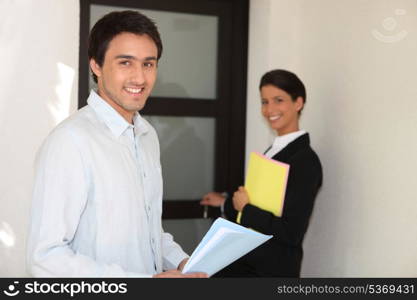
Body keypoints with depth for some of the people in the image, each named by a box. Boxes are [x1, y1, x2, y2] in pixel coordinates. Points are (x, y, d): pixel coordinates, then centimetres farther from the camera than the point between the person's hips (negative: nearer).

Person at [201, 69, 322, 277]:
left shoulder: (305, 160, -19)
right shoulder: (274, 151, 8)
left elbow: (291, 232, -25)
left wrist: (245, 207, -15)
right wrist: (227, 203, 22)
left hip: (272, 270, -8)